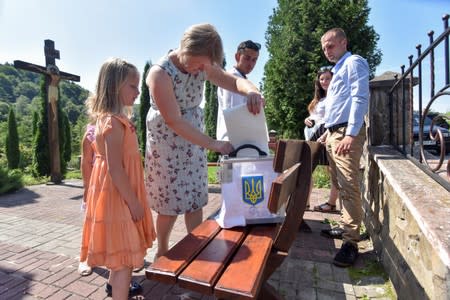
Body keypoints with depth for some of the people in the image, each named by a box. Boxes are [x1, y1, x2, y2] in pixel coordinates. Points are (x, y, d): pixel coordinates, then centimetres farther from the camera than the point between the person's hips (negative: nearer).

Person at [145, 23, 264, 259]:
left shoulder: (203, 66, -4)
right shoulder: (160, 73, -22)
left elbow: (235, 81, -3)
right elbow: (174, 121, -25)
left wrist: (252, 90, -28)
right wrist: (213, 144, -28)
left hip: (194, 141, 5)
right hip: (166, 145, -5)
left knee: (195, 200, 10)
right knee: (170, 204, 6)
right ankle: (162, 252, 32)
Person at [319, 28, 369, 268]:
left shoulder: (353, 62, -2)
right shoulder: (338, 70, 26)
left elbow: (360, 99, -15)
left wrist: (350, 134, -24)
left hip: (346, 133, -10)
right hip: (333, 133, 10)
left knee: (349, 188, -11)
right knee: (340, 186, 13)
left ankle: (351, 242, -5)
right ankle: (345, 228, 25)